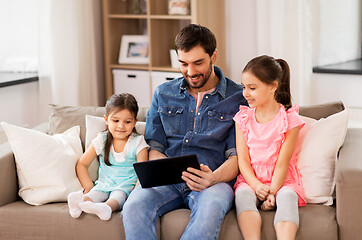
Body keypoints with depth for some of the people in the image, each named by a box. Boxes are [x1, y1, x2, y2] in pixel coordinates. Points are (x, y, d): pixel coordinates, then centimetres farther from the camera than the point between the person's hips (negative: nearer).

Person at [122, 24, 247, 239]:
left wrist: (213, 178, -22)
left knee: (211, 209, -39)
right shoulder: (163, 94, 17)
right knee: (134, 207, -31)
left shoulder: (238, 98, 6)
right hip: (167, 181, 3)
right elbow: (154, 148, 15)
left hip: (214, 181, -2)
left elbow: (237, 156, 1)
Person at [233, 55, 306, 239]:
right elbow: (242, 159, 1)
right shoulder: (243, 118, 8)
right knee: (243, 194, -31)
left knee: (287, 196, -34)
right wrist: (257, 186, -16)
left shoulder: (289, 119, -2)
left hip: (281, 180, -2)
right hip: (251, 179, 2)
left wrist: (272, 192, -19)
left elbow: (282, 162, -7)